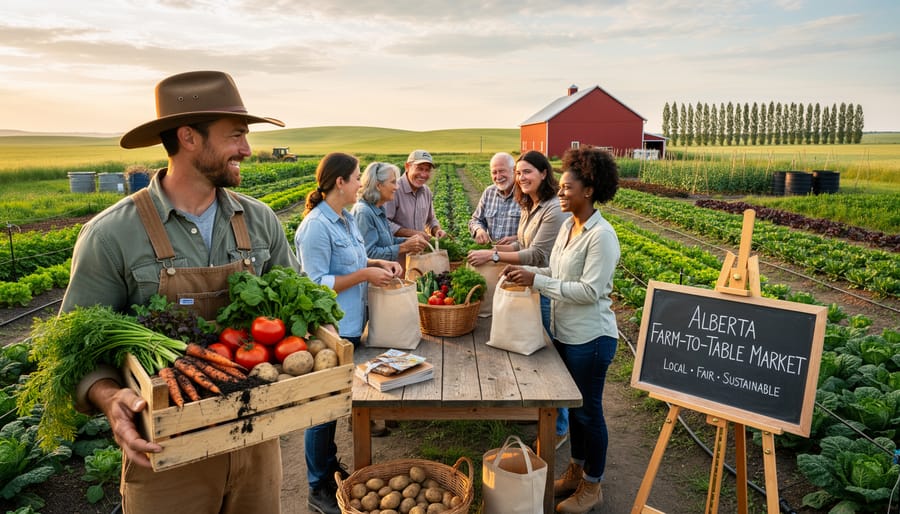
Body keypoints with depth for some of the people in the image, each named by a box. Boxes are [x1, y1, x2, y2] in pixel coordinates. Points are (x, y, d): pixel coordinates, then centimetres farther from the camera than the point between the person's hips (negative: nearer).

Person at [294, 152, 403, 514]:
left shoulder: (346, 218, 8)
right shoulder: (316, 227, -19)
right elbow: (316, 284, -20)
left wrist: (380, 263, 5)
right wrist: (365, 275, -22)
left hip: (349, 326, 9)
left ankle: (330, 469, 39)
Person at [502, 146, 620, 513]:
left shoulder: (601, 235, -20)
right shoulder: (568, 226, 5)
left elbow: (589, 290, -25)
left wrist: (536, 281, -25)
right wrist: (526, 272, -2)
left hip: (590, 338, -8)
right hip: (565, 332, 8)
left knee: (588, 410, 8)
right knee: (574, 406, 20)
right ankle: (576, 472, 39)